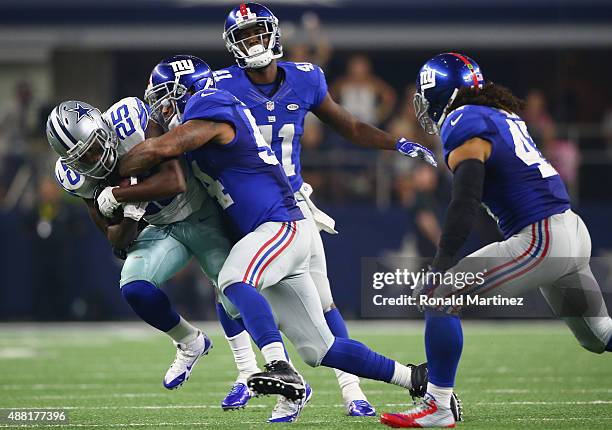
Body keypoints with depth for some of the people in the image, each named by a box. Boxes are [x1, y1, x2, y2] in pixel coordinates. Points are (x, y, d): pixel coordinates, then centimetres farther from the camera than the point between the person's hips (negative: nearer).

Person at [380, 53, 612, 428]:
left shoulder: (464, 125, -9)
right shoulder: (504, 116, 17)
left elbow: (466, 202, -18)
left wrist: (440, 267, -20)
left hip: (540, 240, -9)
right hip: (575, 232, 9)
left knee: (440, 296, -9)